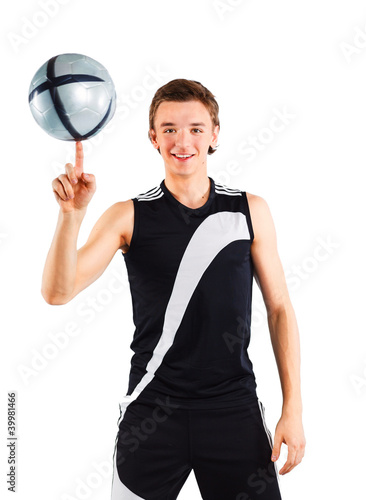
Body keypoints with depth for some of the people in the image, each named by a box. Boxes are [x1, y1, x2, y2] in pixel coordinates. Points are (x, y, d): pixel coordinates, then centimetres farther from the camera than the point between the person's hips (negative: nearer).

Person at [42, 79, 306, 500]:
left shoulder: (251, 211, 1)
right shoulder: (128, 217, -2)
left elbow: (279, 308, 4)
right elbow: (57, 292, -11)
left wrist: (293, 409, 0)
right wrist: (71, 213, -27)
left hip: (234, 406, 1)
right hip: (151, 410, 0)